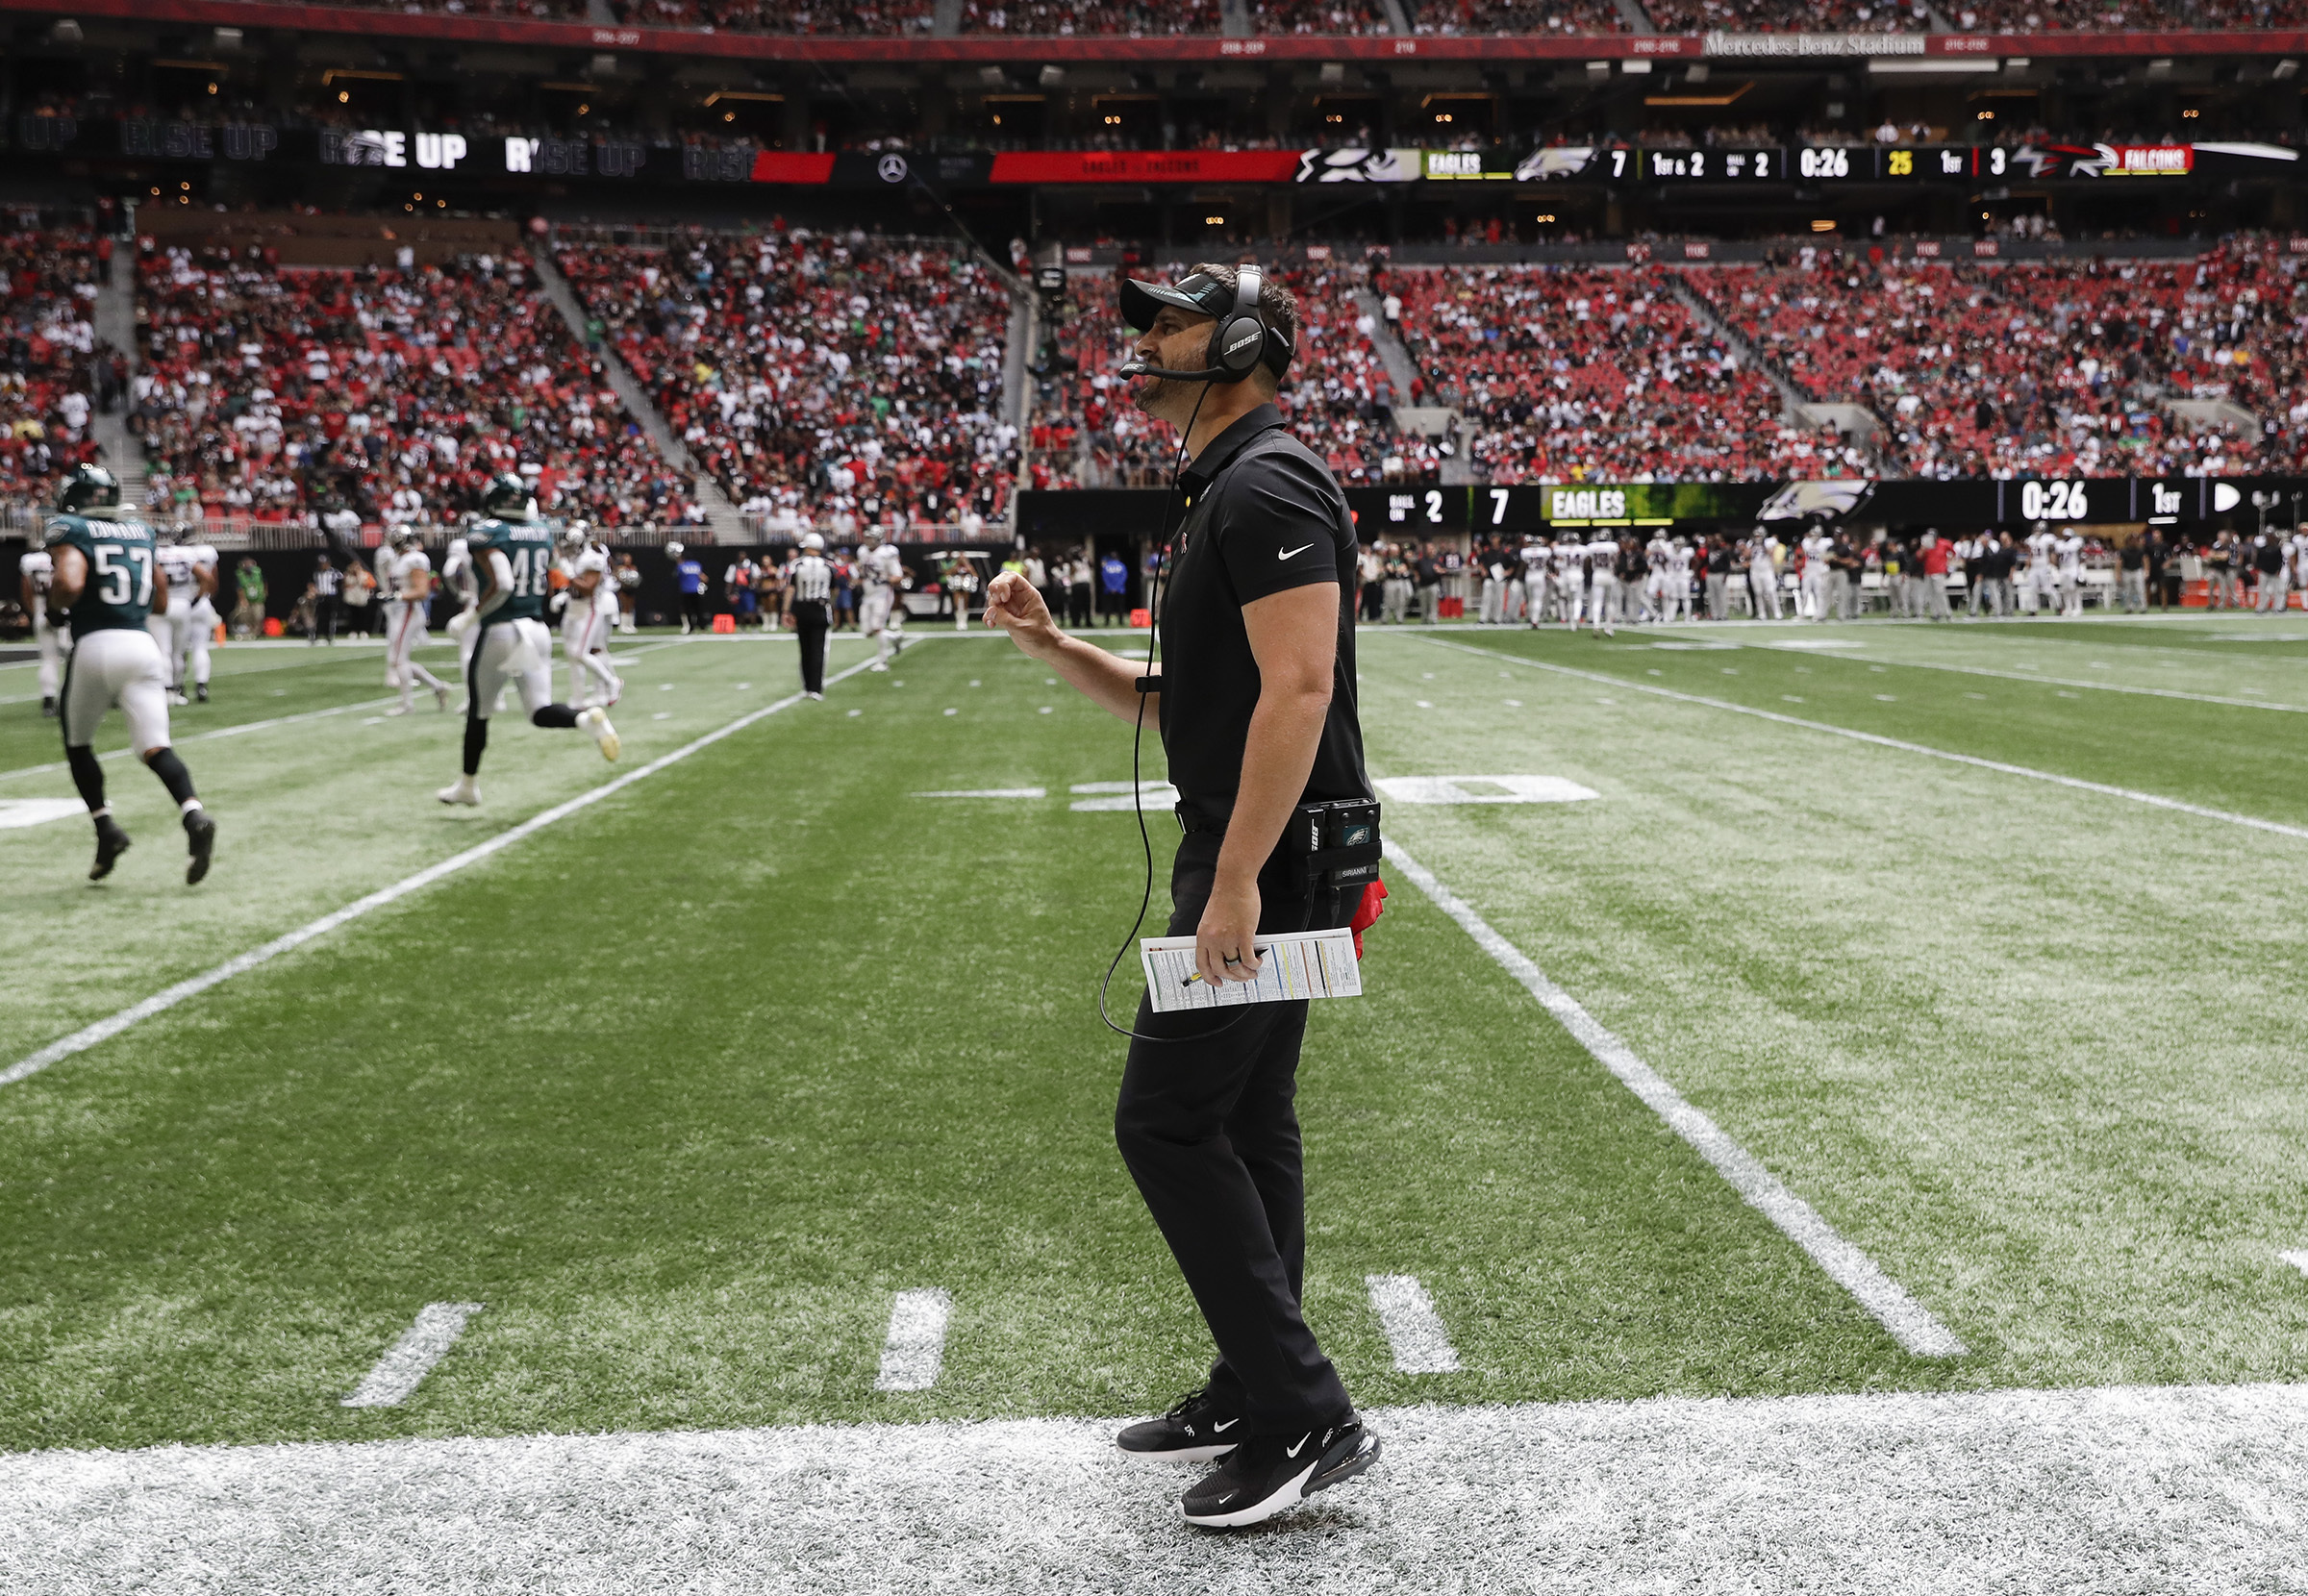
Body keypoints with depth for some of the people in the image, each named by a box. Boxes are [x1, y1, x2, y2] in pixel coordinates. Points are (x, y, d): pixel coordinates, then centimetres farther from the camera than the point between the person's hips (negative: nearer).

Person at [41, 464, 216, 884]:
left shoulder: (70, 532, 1)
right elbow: (161, 601, 22)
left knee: (78, 743, 18)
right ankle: (194, 815, -29)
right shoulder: (143, 533, 18)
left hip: (95, 645, -4)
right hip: (142, 645, 4)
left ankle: (106, 828, 9)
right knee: (155, 746, -5)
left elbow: (69, 586, -16)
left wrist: (52, 590, 5)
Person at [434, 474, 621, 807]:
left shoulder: (486, 534, -12)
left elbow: (501, 584, -25)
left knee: (478, 712, 13)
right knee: (540, 711, 3)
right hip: (537, 629, 5)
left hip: (499, 631, -5)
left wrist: (470, 617, -13)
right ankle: (587, 718, -28)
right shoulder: (541, 532, 8)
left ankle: (468, 785, 27)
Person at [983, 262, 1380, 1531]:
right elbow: (1175, 703, 22)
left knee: (1167, 1120, -9)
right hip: (1264, 857, 11)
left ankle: (1306, 1419, -5)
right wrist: (1048, 644, 9)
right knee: (1245, 1120, 15)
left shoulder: (1266, 484, -14)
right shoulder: (1222, 491, 19)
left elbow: (1298, 688, -25)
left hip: (1269, 855, -11)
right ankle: (1255, 1396, 26)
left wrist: (1234, 884, -27)